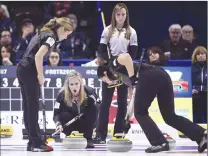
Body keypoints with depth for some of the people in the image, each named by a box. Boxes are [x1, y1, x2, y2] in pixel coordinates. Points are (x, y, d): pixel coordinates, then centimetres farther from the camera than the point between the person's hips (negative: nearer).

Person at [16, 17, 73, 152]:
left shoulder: (43, 33, 19)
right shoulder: (51, 37, -9)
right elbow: (38, 56, -21)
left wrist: (38, 75, 18)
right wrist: (41, 76, -12)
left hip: (22, 69, 9)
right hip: (29, 71, -9)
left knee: (28, 107, 10)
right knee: (33, 107, -6)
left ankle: (33, 142, 13)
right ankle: (37, 143, -4)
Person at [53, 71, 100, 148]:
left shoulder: (89, 91, -22)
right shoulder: (62, 95, -21)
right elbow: (56, 113, -22)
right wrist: (58, 124, -41)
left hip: (87, 124, 0)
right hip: (72, 124, 0)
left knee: (94, 107, -27)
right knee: (64, 115, -31)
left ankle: (88, 139, -17)